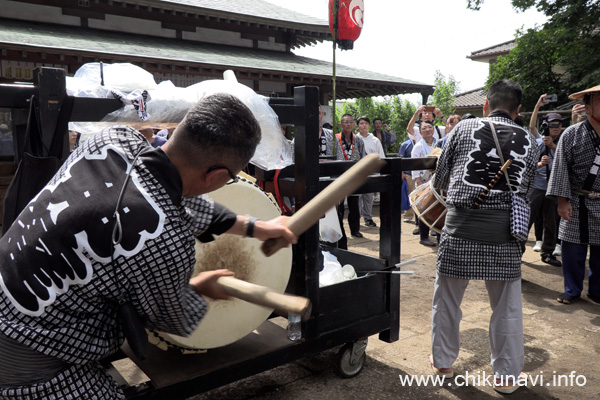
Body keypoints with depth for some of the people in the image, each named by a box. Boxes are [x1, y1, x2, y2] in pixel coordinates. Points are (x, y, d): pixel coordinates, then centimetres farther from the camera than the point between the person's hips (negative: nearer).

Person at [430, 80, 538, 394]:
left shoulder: (464, 128, 2)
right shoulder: (528, 141, 9)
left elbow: (439, 179, 7)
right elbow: (526, 189, 15)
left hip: (461, 226, -1)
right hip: (505, 231, 2)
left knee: (447, 298, 14)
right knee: (507, 306, 14)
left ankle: (443, 362, 30)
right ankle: (507, 376, 27)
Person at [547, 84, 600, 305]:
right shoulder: (571, 134, -4)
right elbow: (561, 169, -5)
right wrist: (562, 201, -9)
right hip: (577, 204, -2)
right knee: (573, 250, 4)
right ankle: (572, 290, 22)